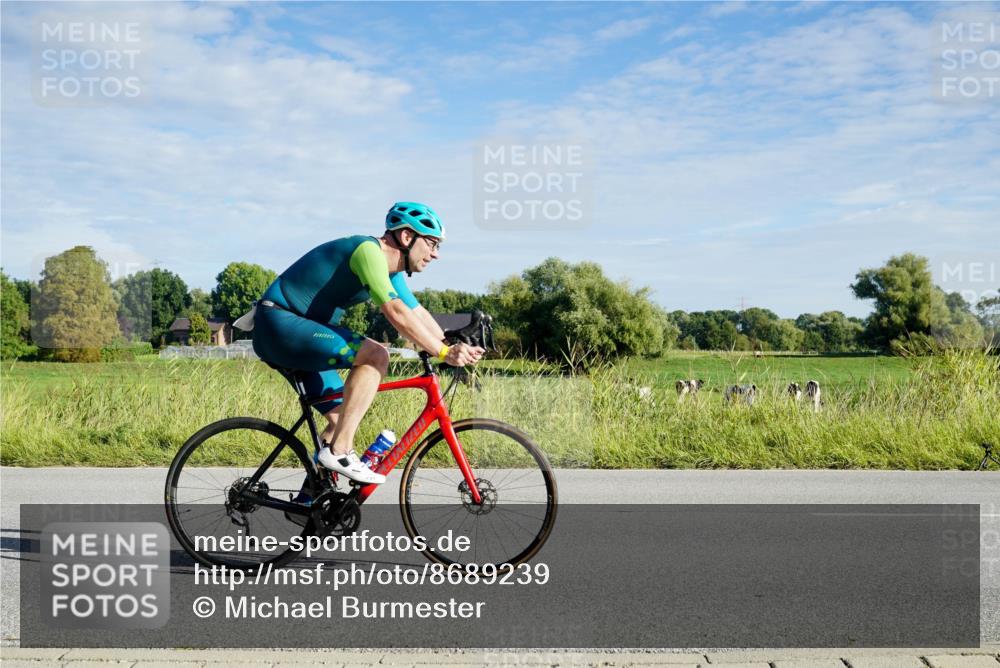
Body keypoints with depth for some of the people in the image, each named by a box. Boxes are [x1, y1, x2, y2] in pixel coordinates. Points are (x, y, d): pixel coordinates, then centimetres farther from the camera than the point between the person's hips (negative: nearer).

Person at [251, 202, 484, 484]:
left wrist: (454, 349, 0)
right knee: (375, 355, -25)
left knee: (343, 421, 10)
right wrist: (444, 352, -29)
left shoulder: (390, 271, 11)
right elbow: (396, 313, -30)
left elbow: (419, 315, 12)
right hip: (279, 324, -11)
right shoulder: (369, 250, -20)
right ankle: (340, 451, -21)